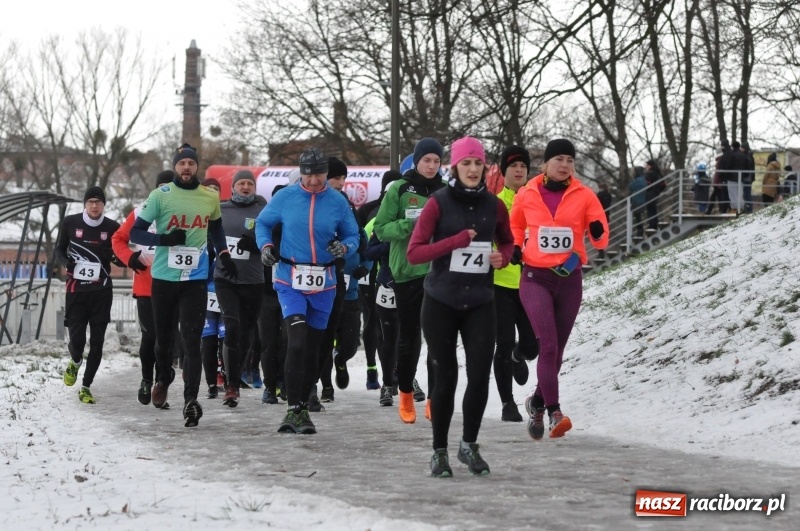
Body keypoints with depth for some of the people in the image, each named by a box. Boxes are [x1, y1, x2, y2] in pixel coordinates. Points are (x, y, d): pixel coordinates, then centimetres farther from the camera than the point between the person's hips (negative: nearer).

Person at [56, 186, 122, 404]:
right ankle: (75, 362, 30)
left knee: (97, 342, 1)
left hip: (102, 292, 1)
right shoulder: (70, 222, -2)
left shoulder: (112, 227, -1)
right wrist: (65, 261, -11)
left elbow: (120, 257, 11)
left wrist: (117, 257, -13)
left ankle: (86, 386, 13)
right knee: (77, 339, -6)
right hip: (76, 290, -1)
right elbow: (59, 249, 10)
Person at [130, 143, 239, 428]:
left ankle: (191, 401, -13)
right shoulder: (161, 195, -4)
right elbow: (135, 233, -4)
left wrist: (224, 254, 13)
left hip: (195, 279, 0)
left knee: (192, 341, -10)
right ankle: (163, 377, 42)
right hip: (163, 277, 0)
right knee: (163, 337, 12)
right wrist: (164, 239, -19)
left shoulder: (211, 197, 5)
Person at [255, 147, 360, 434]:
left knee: (312, 349, 11)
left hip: (323, 284, 2)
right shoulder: (285, 197, -2)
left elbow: (352, 235, 8)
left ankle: (303, 408, 24)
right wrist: (266, 245, -6)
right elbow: (263, 223, 12)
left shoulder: (338, 202, -1)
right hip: (290, 281, -2)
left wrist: (345, 247, -14)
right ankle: (293, 409, -14)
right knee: (297, 341, -18)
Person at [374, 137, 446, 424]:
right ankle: (406, 396, 20)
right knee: (409, 335, 6)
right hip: (407, 271, -1)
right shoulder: (399, 190, 0)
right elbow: (381, 229, -3)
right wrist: (409, 224, -19)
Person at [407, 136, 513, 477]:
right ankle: (439, 452, 16)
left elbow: (507, 241, 22)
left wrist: (502, 257, -1)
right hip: (441, 303, -2)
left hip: (479, 304, 3)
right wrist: (458, 240, -18)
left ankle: (469, 445, 15)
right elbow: (414, 253, -10)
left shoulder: (494, 206, 4)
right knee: (446, 377, 1)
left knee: (480, 375, -6)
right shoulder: (439, 203, -6)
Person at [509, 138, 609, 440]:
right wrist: (515, 246, 3)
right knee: (548, 345, -17)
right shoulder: (527, 195, 1)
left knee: (556, 349, 11)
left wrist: (597, 232, -23)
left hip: (570, 279, 2)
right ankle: (554, 412, -19)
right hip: (536, 278, -2)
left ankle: (538, 402, 32)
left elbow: (601, 240, 0)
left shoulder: (583, 196, 0)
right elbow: (515, 224, 21)